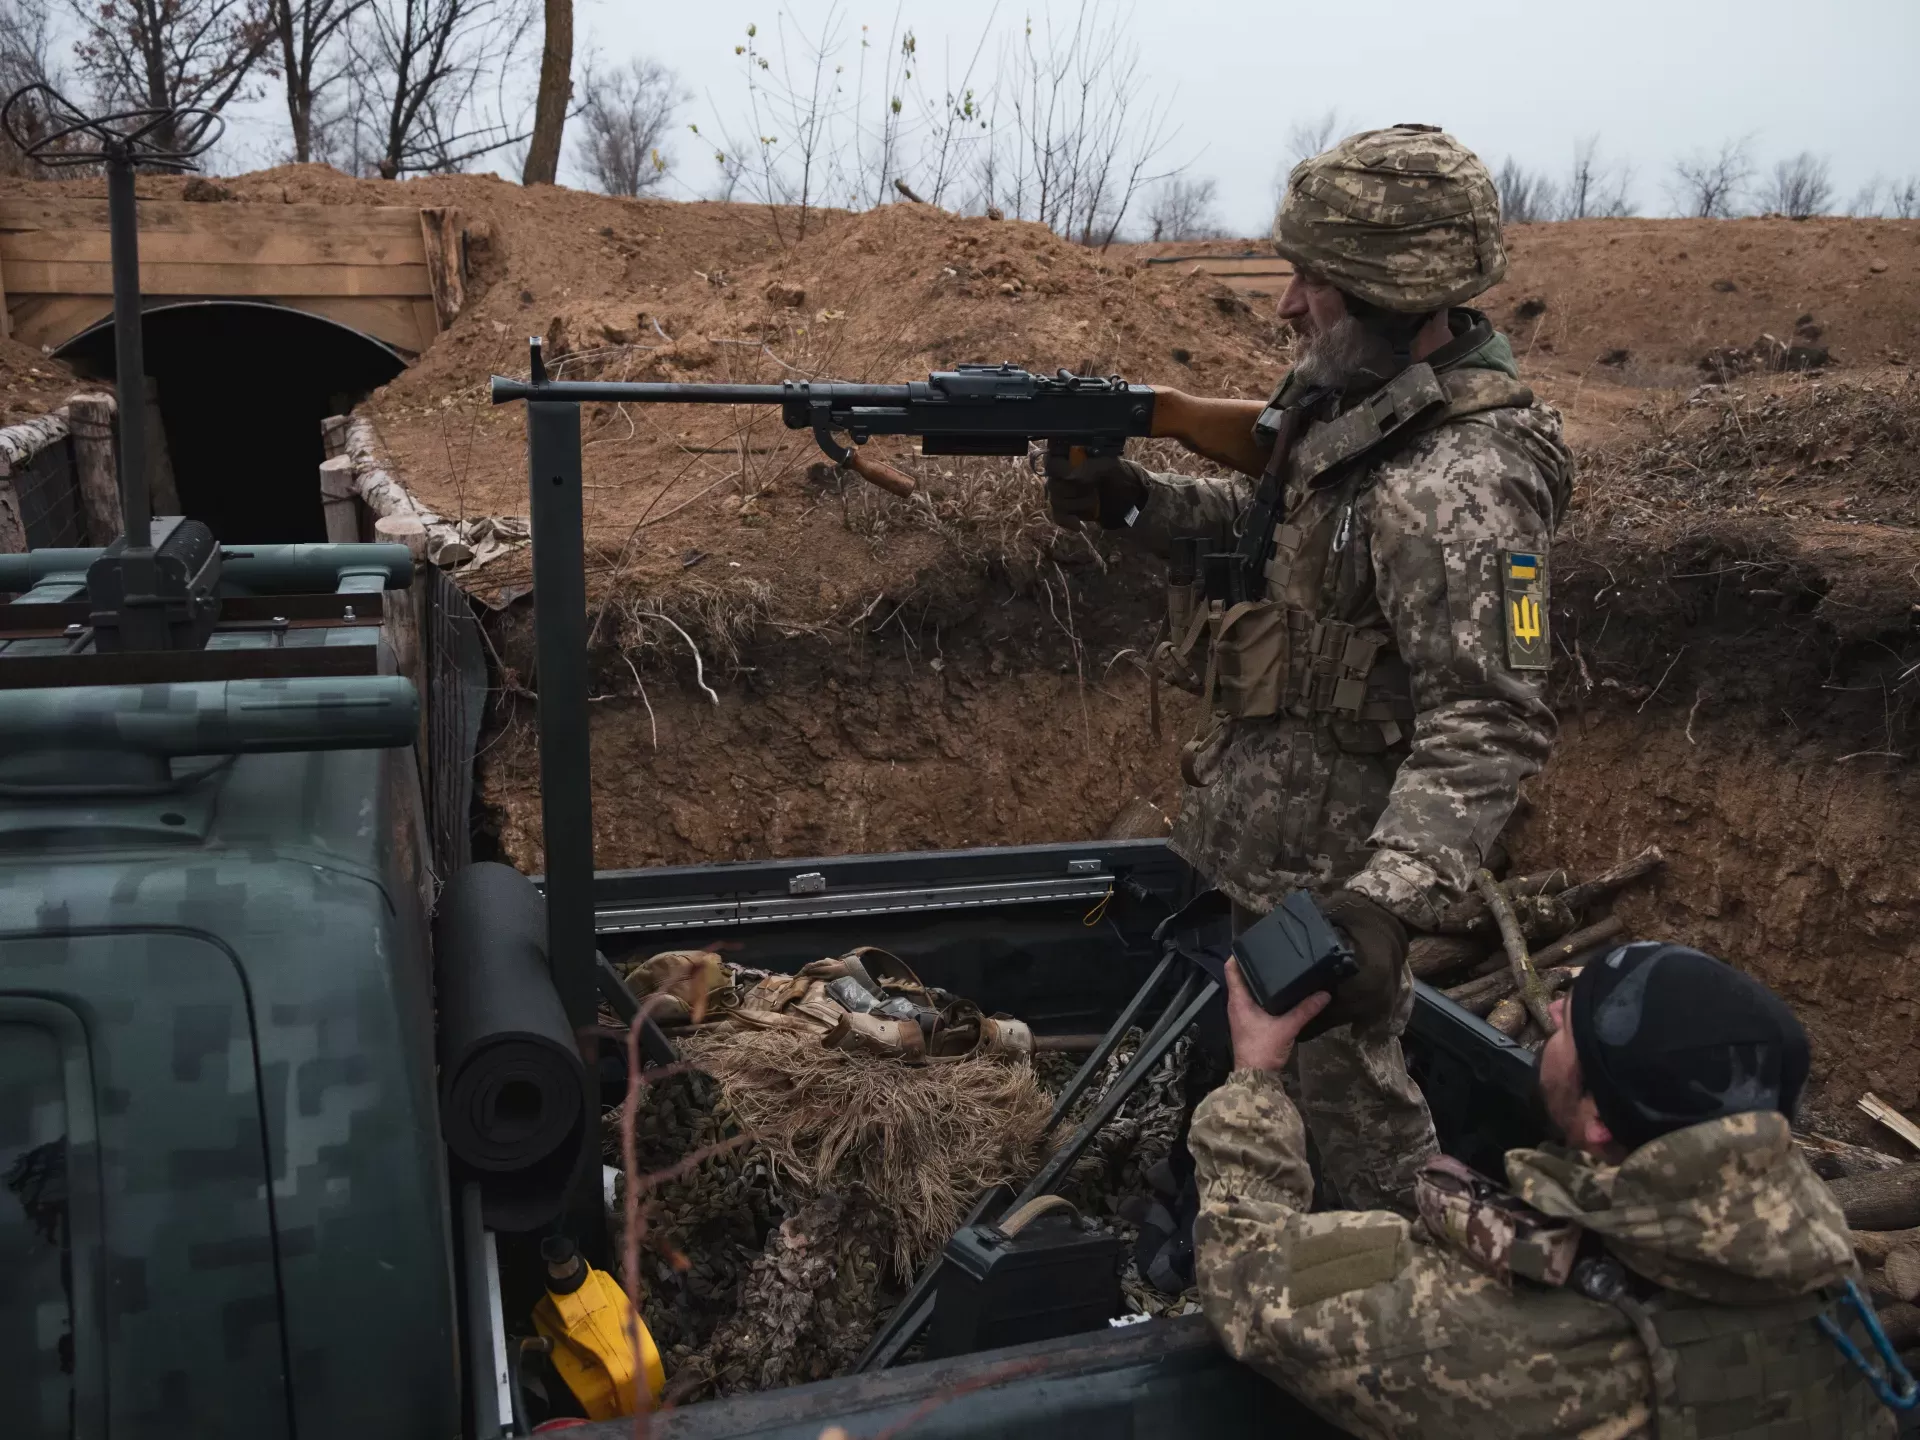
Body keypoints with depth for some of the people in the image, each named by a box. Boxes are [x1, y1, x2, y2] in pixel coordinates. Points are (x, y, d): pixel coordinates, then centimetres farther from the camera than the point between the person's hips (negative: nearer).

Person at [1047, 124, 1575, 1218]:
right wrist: (1134, 500, -1)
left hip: (1329, 860, -9)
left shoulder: (1457, 487, -29)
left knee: (1347, 1090, 10)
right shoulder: (1351, 398, 0)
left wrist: (1388, 902, -41)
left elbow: (1489, 726, -32)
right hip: (1254, 823, 9)